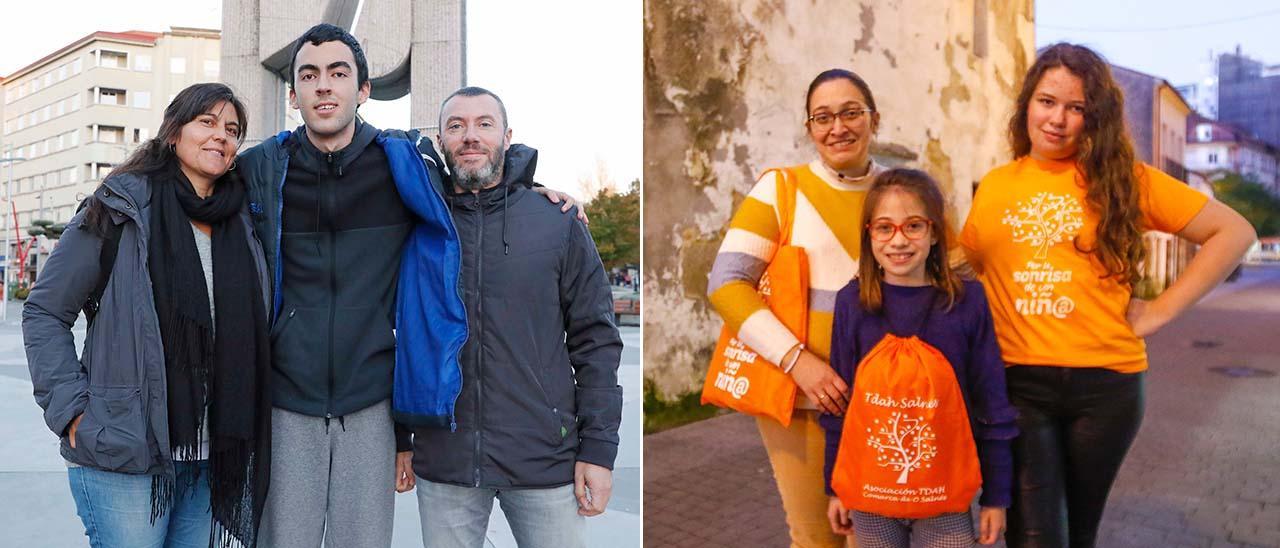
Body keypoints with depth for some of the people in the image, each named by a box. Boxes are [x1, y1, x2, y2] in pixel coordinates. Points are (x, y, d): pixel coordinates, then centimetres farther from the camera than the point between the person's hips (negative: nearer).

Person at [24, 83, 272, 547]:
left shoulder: (242, 226, 10)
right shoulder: (120, 212, -4)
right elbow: (44, 312, -1)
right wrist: (71, 409, -10)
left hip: (211, 459, 5)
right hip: (123, 456, -5)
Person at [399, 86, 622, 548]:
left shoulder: (558, 223, 0)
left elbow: (596, 340, 0)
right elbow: (405, 337, 11)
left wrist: (599, 449, -4)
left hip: (545, 458, -1)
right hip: (443, 462, 2)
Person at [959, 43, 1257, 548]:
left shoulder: (1125, 180, 0)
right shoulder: (994, 187, 6)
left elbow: (1234, 232, 1)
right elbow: (968, 266, 20)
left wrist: (1161, 310, -4)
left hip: (1105, 382, 0)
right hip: (1017, 380, 0)